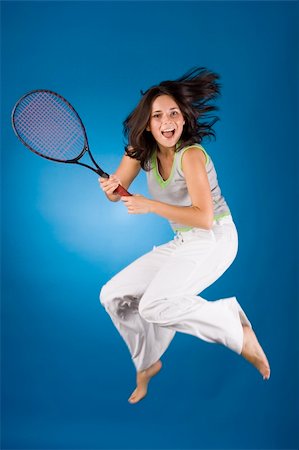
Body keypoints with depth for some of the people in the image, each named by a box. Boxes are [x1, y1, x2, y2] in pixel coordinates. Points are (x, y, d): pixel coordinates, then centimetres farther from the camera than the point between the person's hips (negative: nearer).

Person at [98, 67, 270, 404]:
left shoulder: (190, 155, -21)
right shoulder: (141, 151, -1)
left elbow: (205, 218, -28)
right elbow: (116, 192, 1)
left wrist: (151, 206, -30)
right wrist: (111, 187, -22)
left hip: (214, 239, -7)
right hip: (180, 244, 7)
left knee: (155, 305, -29)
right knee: (113, 295, 3)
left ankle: (238, 330, -9)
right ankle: (147, 364, 25)